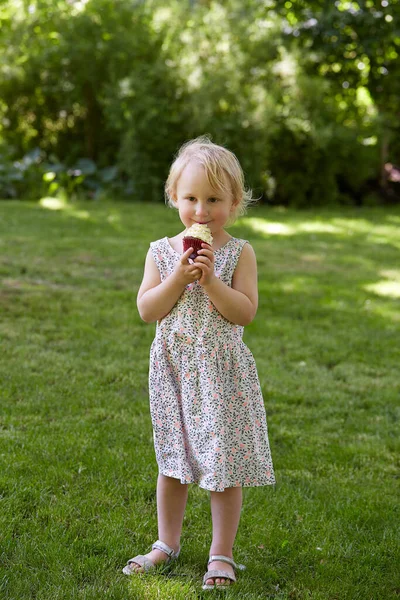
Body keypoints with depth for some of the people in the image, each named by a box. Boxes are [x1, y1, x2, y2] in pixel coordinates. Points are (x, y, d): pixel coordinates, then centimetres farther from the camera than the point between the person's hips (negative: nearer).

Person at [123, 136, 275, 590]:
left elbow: (245, 312, -13)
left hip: (221, 372, -3)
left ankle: (221, 554, 16)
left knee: (224, 466, 2)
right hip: (172, 370, 3)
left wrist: (210, 280, -22)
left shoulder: (239, 253, -5)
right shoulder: (161, 251, 1)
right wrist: (178, 277, -18)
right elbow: (146, 310, -6)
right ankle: (168, 543, 30)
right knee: (172, 463, 14)